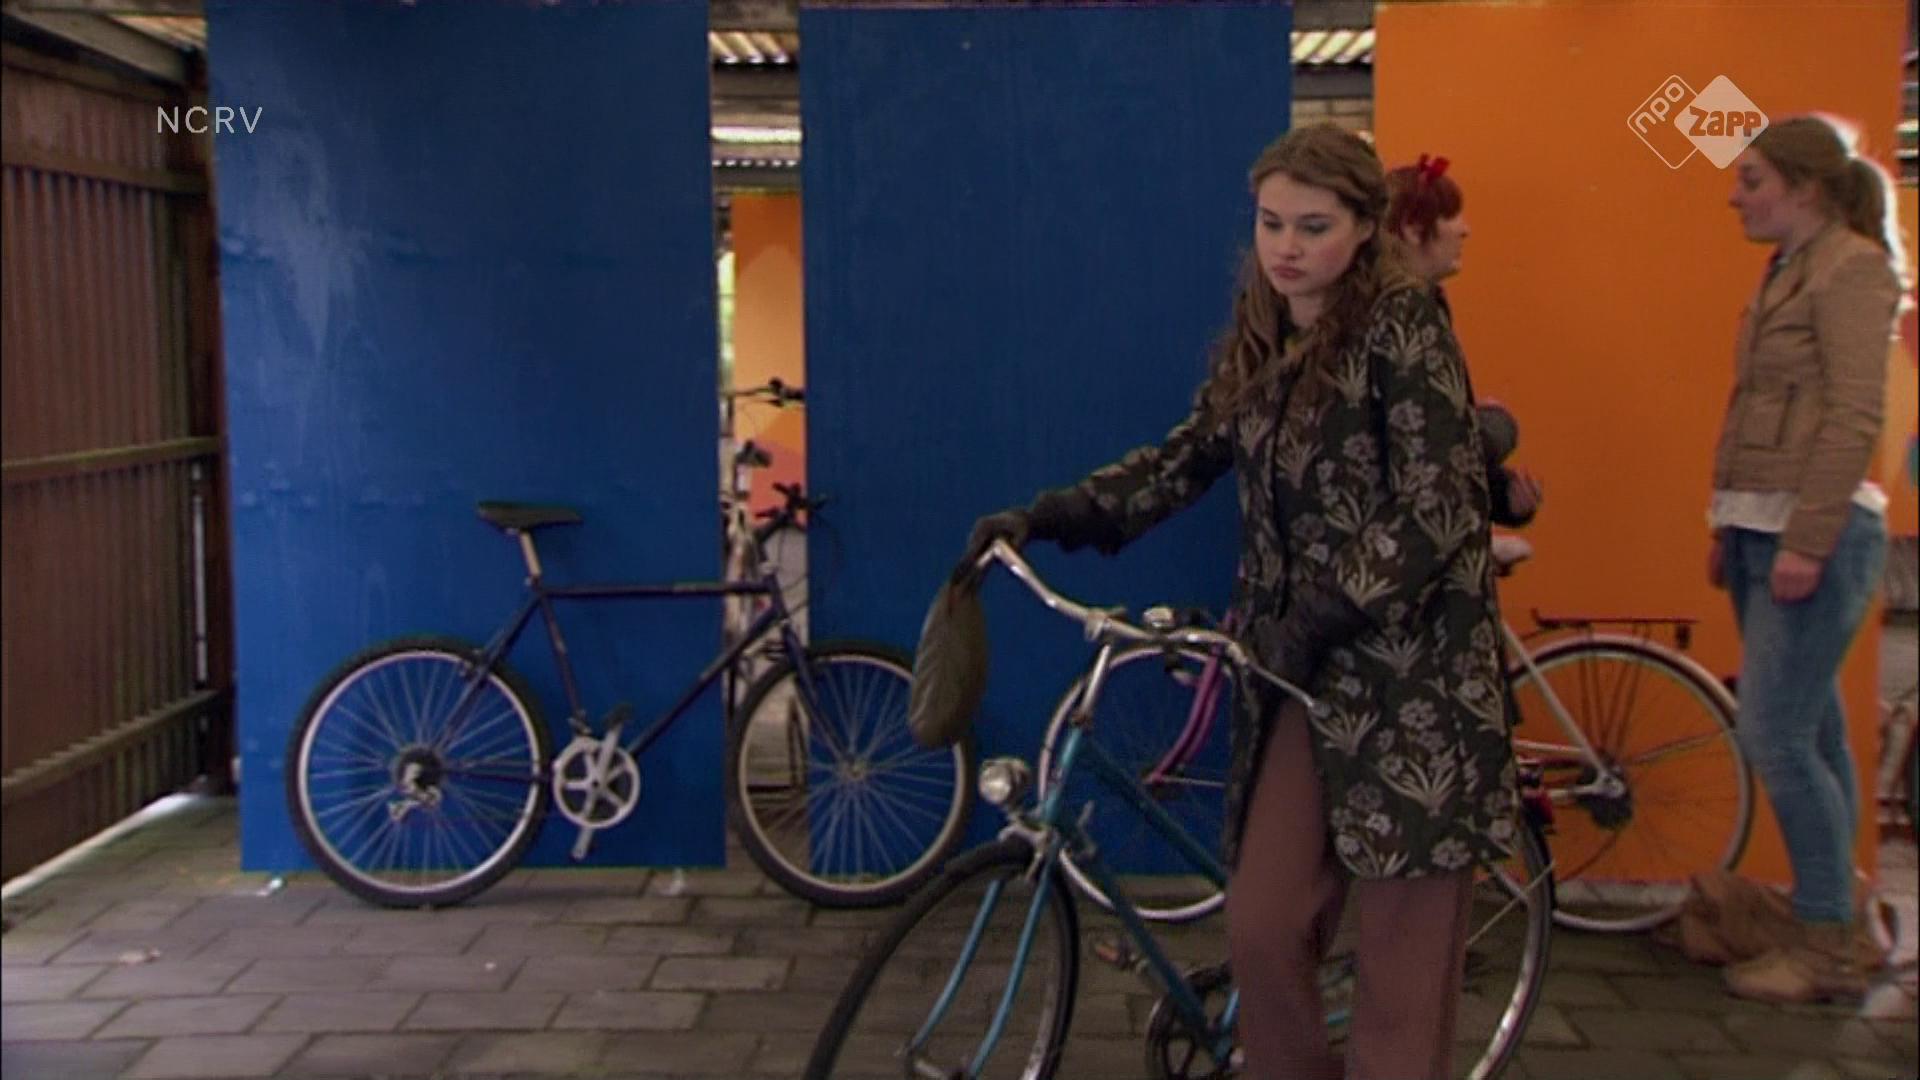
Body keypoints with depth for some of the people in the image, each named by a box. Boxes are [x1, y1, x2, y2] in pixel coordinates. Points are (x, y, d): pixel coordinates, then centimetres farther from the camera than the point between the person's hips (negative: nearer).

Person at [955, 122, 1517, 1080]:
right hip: (1301, 669, 6)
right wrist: (1043, 517, 0)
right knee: (1261, 930, 6)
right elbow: (1186, 459, 12)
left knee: (1403, 955, 2)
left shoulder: (1402, 324, -10)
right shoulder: (1254, 340, 10)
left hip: (1409, 670, -6)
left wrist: (1321, 622, -20)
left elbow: (1439, 509, -15)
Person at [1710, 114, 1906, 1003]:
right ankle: (1835, 929, 21)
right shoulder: (1788, 271, 17)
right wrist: (1729, 530, 18)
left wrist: (1806, 542, -22)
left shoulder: (1852, 268, -10)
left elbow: (1855, 416, -18)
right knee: (1812, 735, 12)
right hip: (1764, 530, 9)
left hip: (1814, 534, -9)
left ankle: (1827, 948, 3)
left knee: (1775, 735, -9)